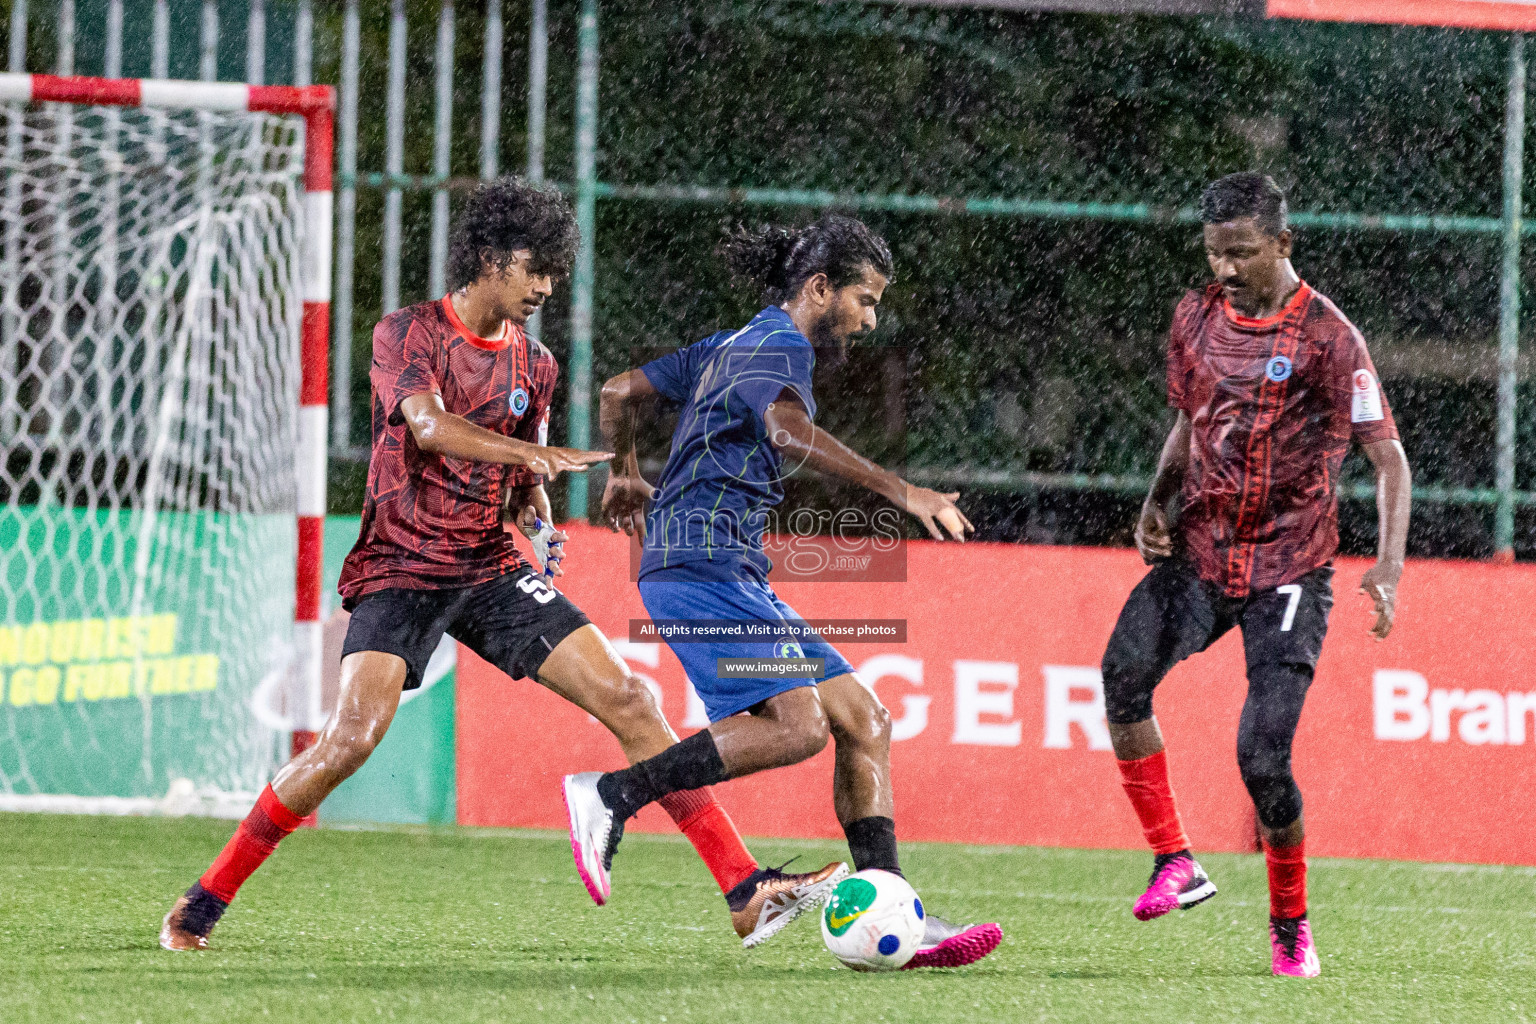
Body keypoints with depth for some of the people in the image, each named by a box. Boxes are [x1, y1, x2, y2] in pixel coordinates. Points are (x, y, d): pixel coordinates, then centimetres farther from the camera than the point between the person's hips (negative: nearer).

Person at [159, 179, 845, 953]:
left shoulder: (532, 365, 11)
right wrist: (540, 454, -36)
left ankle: (746, 894, -5)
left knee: (628, 701, -6)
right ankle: (205, 901, -8)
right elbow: (428, 425, -25)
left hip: (492, 570, 5)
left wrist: (537, 525, -4)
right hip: (401, 569, -5)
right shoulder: (407, 335, -6)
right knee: (353, 735, -24)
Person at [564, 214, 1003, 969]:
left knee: (862, 720, 3)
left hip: (732, 573, 10)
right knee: (797, 724, -25)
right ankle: (611, 795, -19)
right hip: (703, 562, -10)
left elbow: (618, 392, 31)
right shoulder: (780, 345, -7)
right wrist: (900, 492, -32)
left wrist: (625, 474, 48)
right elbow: (788, 431, -29)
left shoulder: (731, 346, 23)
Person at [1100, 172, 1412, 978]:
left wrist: (1388, 565, -19)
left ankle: (1291, 927, 10)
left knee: (1262, 757, -13)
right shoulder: (1196, 319, 6)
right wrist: (1158, 501, 5)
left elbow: (1387, 456, -8)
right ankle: (1174, 864, -15)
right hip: (1200, 552, 4)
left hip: (1289, 569, -4)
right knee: (1125, 672, -25)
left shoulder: (1327, 337, -10)